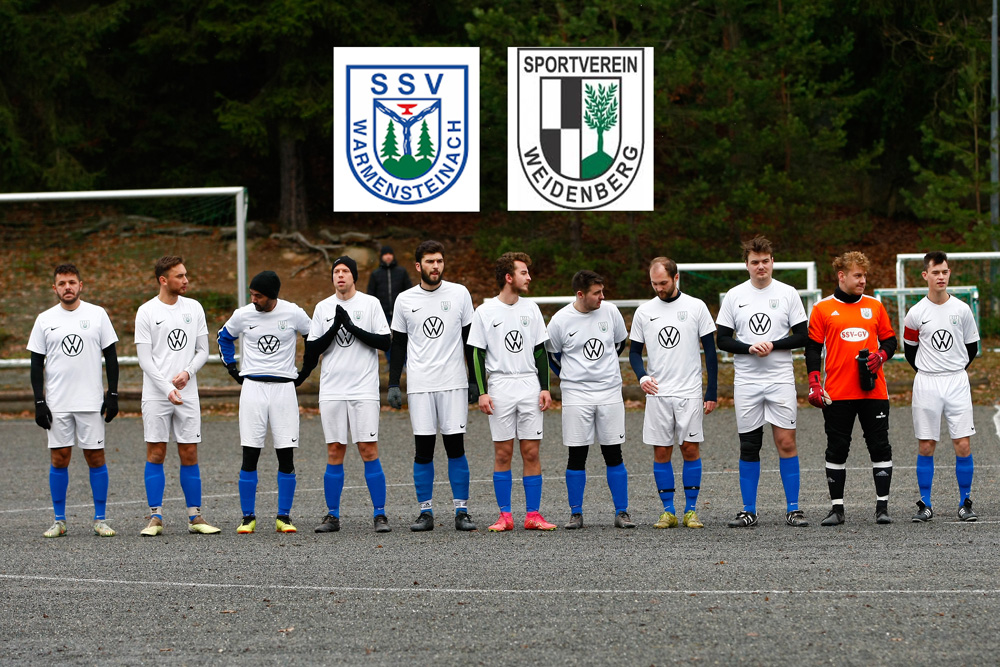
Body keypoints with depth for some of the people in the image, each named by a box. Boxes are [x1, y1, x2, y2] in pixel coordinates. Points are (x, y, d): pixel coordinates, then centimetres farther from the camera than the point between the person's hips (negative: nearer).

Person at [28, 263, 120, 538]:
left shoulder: (97, 314, 2)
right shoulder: (45, 320, 5)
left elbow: (110, 355, 5)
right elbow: (37, 363, 7)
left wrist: (113, 394, -1)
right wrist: (39, 402, -1)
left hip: (91, 401, -1)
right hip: (57, 403, 1)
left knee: (96, 457, -1)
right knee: (59, 458, 1)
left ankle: (100, 519, 6)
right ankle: (59, 520, 8)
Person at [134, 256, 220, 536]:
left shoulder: (194, 308, 8)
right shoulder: (146, 311, -3)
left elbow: (203, 350, 9)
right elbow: (145, 359, -5)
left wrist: (188, 372, -9)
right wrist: (167, 389, -14)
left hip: (187, 394, 3)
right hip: (155, 395, -3)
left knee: (189, 455, 3)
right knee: (155, 454, -1)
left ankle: (195, 516, 8)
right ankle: (156, 517, 3)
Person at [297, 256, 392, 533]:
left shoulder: (370, 303, 2)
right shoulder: (322, 308, 9)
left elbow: (385, 341, -5)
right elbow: (312, 349, 6)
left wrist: (352, 327, -14)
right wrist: (334, 329, -10)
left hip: (364, 390, -2)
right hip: (332, 391, 3)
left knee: (369, 450, -6)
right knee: (334, 453, 3)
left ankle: (380, 515, -1)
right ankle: (332, 516, 8)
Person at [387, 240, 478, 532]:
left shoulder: (459, 294, 4)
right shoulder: (405, 300, 6)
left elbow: (470, 340, 8)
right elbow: (398, 345, 11)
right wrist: (393, 385, 4)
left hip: (453, 384, -1)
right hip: (419, 386, 1)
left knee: (456, 447, -2)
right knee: (423, 450, 0)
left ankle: (462, 511, 3)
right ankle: (425, 512, 6)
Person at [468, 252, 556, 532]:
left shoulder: (531, 308, 9)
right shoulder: (485, 312, 0)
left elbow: (540, 351, 12)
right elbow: (477, 354, 1)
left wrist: (545, 388, 4)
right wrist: (482, 392, -7)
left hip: (529, 386, 2)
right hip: (500, 387, -2)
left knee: (531, 451, 0)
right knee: (503, 453, -1)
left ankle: (533, 514, 3)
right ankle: (505, 516, 3)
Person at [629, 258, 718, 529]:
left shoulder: (696, 307, 1)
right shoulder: (644, 311, 7)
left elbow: (710, 351, 3)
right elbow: (635, 351, 13)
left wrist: (712, 392, -1)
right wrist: (642, 376, -8)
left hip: (690, 393, -2)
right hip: (657, 394, 2)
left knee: (690, 448, -2)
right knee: (661, 451, 0)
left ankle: (691, 509, 5)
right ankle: (668, 511, 6)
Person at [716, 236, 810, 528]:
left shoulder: (788, 293, 2)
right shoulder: (734, 296, 5)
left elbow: (802, 337, 2)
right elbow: (722, 340, 4)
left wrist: (772, 345, -13)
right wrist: (749, 348, -13)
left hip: (781, 379, -1)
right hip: (746, 382, 1)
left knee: (786, 442, -6)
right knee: (748, 446, 4)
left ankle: (793, 509, 0)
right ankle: (748, 511, 10)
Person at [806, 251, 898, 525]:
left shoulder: (875, 306, 10)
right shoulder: (823, 309, 4)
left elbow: (889, 340, 15)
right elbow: (812, 348, 4)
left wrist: (879, 356, -7)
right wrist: (814, 385, -5)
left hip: (874, 389, 2)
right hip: (837, 394, -2)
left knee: (880, 447, 0)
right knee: (837, 449, 2)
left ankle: (882, 506, 6)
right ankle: (837, 507, 8)